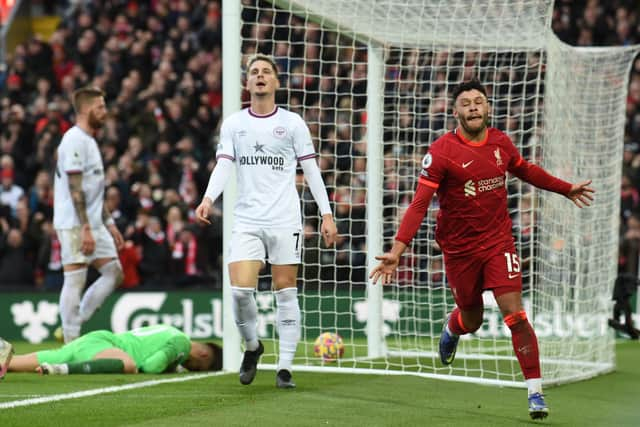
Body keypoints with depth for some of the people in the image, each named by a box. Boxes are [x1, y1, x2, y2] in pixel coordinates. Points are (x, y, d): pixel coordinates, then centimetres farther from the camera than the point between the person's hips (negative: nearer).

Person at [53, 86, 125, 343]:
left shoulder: (89, 141, 19)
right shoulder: (75, 140, -12)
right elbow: (75, 188, -19)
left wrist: (109, 223, 20)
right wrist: (86, 228, -23)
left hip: (93, 224, 10)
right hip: (74, 224, -10)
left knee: (114, 273, 6)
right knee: (75, 279, -7)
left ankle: (74, 324, 10)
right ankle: (71, 342, -4)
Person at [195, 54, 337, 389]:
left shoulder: (293, 123, 5)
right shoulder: (233, 124, 8)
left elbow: (311, 170, 7)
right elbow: (223, 166, 0)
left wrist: (327, 214, 1)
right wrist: (208, 198, -19)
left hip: (285, 220, -1)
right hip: (246, 220, 1)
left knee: (285, 292, 0)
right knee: (240, 289, -12)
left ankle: (285, 367, 6)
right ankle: (251, 346, 14)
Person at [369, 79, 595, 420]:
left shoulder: (501, 143, -2)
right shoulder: (441, 152, -16)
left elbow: (526, 171, 20)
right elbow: (419, 203, -21)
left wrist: (566, 188, 27)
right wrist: (397, 250, -30)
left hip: (498, 241, 2)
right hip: (459, 248, -2)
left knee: (515, 315, -11)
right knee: (471, 320, 15)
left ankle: (535, 392, -6)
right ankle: (452, 329, 55)